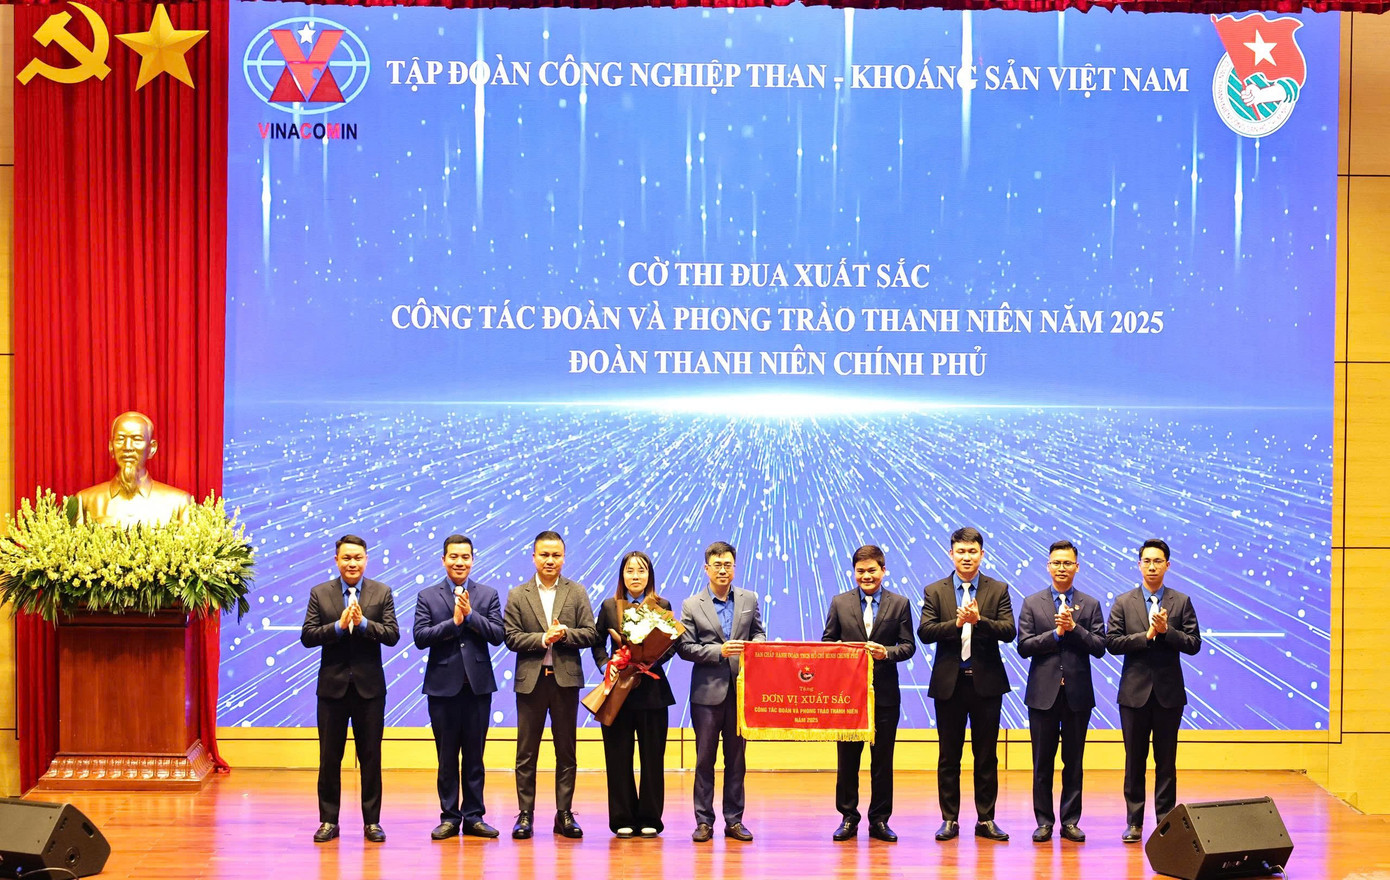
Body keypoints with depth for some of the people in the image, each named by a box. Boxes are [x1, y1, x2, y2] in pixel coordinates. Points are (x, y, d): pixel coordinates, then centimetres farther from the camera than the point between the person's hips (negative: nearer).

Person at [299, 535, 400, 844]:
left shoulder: (382, 593, 3)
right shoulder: (320, 593, 3)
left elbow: (392, 635, -5)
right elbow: (307, 636, -5)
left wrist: (363, 623, -19)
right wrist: (339, 625, -18)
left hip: (369, 686, 0)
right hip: (333, 685, 1)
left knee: (371, 756, 4)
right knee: (329, 757, 5)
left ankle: (372, 821, 11)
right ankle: (328, 820, 14)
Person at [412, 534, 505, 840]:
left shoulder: (488, 595, 7)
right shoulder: (427, 597, 4)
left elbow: (497, 635, -4)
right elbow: (420, 637, -7)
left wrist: (470, 614, -14)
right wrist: (453, 621, -15)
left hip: (478, 685, 1)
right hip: (443, 685, -1)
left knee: (474, 755, 5)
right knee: (446, 756, 4)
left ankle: (473, 816, 10)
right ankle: (449, 817, 10)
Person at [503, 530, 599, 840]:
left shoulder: (576, 592, 7)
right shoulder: (517, 596, 5)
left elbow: (591, 634, 1)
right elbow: (511, 637, -3)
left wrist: (565, 634, -16)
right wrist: (543, 639, -15)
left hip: (566, 679, 1)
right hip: (531, 679, 0)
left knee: (566, 750, 4)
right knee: (526, 751, 2)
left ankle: (564, 814, 10)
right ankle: (525, 814, 8)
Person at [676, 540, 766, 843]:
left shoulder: (749, 599, 8)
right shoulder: (691, 606, 1)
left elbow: (759, 634, 12)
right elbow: (684, 647, -5)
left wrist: (754, 646, -11)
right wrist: (720, 651, -16)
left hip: (741, 689, 2)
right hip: (707, 690, -2)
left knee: (736, 758, 7)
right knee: (705, 758, 2)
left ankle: (734, 820, 14)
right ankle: (704, 822, 8)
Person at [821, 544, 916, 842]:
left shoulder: (900, 603, 4)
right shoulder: (840, 603, 6)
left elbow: (908, 646, 1)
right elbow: (826, 643, 8)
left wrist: (887, 653, -17)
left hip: (884, 692, -1)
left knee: (883, 759, 4)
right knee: (847, 758, 5)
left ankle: (879, 820, 12)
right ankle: (848, 818, 14)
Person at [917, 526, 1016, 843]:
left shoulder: (998, 590, 4)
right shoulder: (934, 591, 4)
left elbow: (1009, 631, -7)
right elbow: (924, 632, -7)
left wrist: (979, 620, -23)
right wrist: (957, 623, -21)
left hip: (986, 682, 0)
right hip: (949, 682, 0)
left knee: (986, 755, 5)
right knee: (949, 755, 6)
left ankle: (986, 819, 11)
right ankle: (949, 819, 12)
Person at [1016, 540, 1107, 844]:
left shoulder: (1090, 605, 7)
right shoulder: (1032, 603, 5)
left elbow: (1099, 647, -2)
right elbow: (1024, 646, -4)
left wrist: (1074, 628, -14)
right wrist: (1056, 633, -13)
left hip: (1077, 693, 1)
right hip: (1043, 693, -1)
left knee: (1074, 762, 5)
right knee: (1042, 762, 3)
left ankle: (1071, 821, 11)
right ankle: (1044, 822, 9)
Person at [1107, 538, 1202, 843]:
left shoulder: (1181, 602, 4)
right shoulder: (1123, 602, 4)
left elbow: (1193, 644, -2)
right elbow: (1112, 642, -4)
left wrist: (1166, 631, -16)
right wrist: (1147, 635, -14)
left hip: (1168, 692, 0)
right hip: (1135, 691, 0)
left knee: (1166, 761, 3)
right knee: (1134, 760, 4)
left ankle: (1165, 821, 8)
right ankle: (1134, 823, 10)